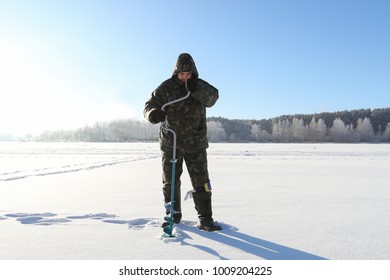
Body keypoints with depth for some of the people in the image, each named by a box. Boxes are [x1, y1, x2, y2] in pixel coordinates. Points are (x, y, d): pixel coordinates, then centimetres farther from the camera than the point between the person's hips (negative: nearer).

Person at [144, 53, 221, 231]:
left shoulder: (200, 86, -1)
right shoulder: (166, 87, -3)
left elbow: (212, 97, -20)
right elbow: (150, 105, -5)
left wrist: (196, 89, -39)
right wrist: (153, 113, -29)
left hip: (195, 143, 0)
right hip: (171, 142, 1)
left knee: (201, 182, 0)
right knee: (170, 182, 9)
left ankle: (205, 219, 11)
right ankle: (173, 215, 27)